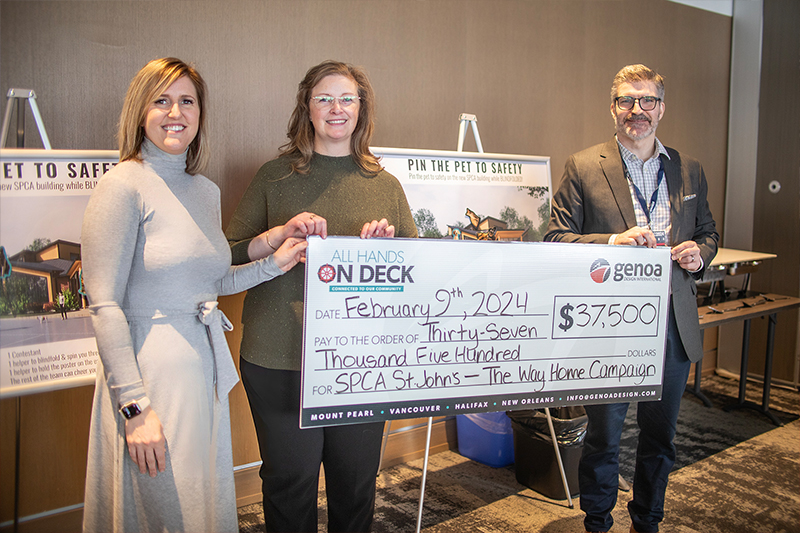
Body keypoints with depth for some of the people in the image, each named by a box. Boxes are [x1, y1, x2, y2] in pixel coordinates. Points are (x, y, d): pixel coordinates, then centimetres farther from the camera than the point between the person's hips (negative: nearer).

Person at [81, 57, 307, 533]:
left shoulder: (207, 190, 11)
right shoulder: (123, 185, -11)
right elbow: (105, 305, -16)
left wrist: (273, 264, 5)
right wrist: (135, 406, -20)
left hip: (207, 363, 7)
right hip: (151, 369, -7)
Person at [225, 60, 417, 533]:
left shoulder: (385, 184, 10)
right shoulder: (275, 177, 4)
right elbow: (229, 259, 2)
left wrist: (387, 243, -10)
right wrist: (280, 234, -14)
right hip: (282, 360, -1)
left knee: (357, 484, 14)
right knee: (289, 484, 9)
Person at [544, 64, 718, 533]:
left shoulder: (689, 170, 10)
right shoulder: (583, 168, -3)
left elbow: (708, 231, 19)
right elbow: (557, 239, -6)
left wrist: (699, 253, -4)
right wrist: (613, 241, -21)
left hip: (673, 325, 4)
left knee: (661, 436, 16)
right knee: (603, 437, 8)